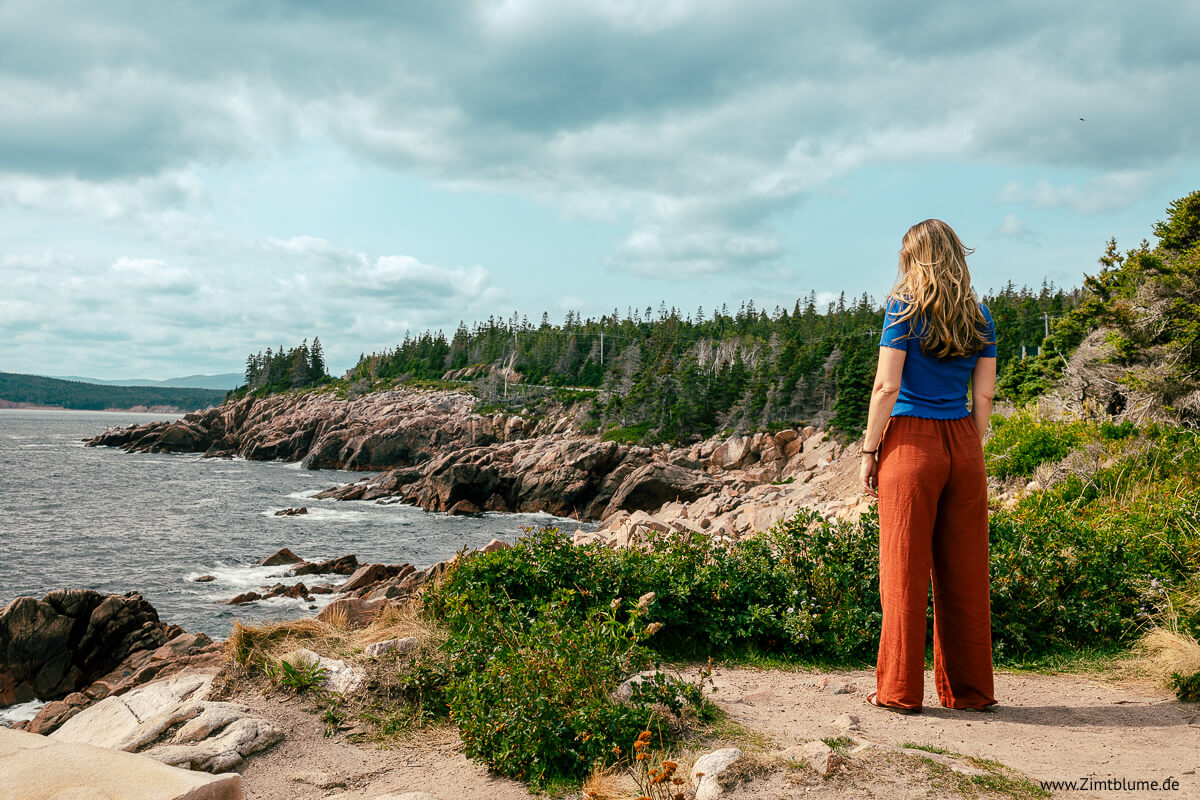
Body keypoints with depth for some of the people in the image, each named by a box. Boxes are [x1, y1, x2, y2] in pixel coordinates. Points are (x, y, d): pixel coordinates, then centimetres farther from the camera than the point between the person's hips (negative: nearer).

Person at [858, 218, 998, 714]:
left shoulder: (904, 307, -5)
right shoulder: (980, 316, 9)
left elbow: (886, 386, -10)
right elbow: (984, 395, 8)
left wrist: (869, 451, -4)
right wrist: (970, 451, 15)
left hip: (910, 442, -4)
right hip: (963, 443, 5)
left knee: (905, 570, 1)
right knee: (964, 571, 9)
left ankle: (899, 690, 7)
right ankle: (968, 689, 16)